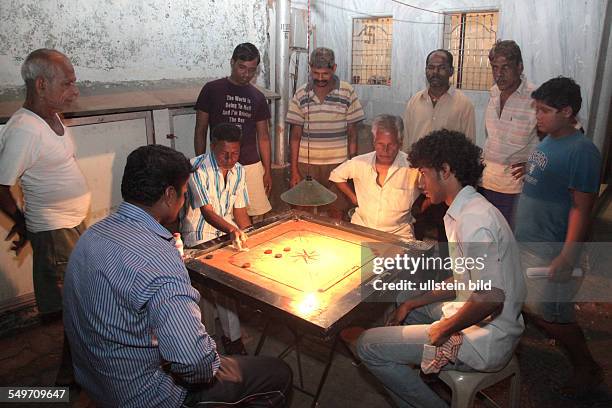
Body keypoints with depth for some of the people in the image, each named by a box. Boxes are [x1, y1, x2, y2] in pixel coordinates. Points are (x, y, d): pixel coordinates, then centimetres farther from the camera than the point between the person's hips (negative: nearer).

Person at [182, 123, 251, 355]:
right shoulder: (198, 169, -18)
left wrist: (249, 238, -8)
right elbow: (208, 212, -26)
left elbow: (240, 211, 7)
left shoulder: (238, 171, 3)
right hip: (201, 235, -6)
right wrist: (232, 230, -43)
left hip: (228, 229, 7)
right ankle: (232, 338, -17)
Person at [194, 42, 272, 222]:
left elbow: (263, 137, 12)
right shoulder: (212, 90, -1)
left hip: (251, 166, 3)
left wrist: (267, 171, 8)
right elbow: (200, 131, 2)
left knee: (258, 216, 2)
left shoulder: (258, 97, 8)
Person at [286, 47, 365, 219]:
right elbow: (295, 135, 4)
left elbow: (352, 133, 3)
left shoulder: (347, 92, 0)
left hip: (338, 165, -1)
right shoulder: (301, 94, 3)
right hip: (306, 165, 1)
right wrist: (294, 171, 0)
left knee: (337, 216, 4)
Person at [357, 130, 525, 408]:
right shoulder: (471, 210, 8)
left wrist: (445, 328, -16)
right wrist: (412, 303, 10)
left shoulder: (473, 221, -25)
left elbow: (491, 296, -31)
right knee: (403, 299, 27)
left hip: (485, 342, -10)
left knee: (368, 345, -9)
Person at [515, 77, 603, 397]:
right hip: (525, 243, 7)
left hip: (551, 252, -7)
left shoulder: (582, 151, -17)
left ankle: (588, 369, 28)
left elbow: (581, 207, -19)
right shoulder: (546, 141, 8)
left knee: (549, 314, 5)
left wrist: (567, 257, -21)